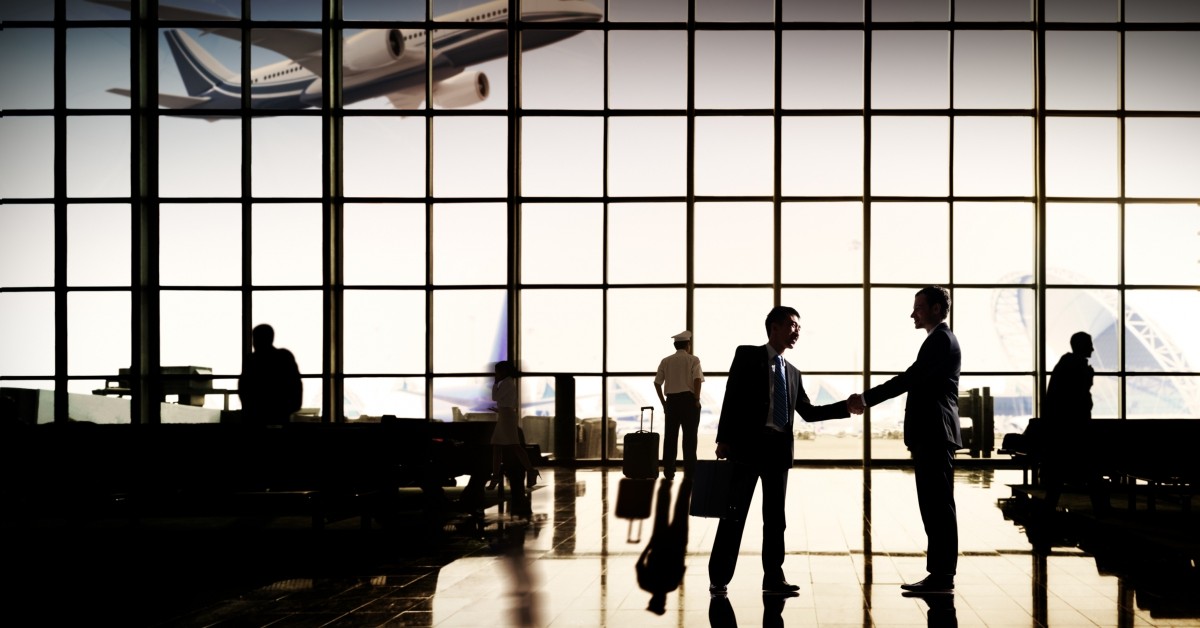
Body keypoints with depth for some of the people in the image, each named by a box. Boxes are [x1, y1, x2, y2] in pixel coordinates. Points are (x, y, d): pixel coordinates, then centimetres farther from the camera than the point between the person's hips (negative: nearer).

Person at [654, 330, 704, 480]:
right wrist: (697, 400, -7)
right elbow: (697, 380, -14)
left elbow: (657, 383, 6)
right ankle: (690, 471, 0)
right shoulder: (693, 360, -2)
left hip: (671, 400, 3)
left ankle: (668, 472, 8)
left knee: (670, 437, 7)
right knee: (689, 436, 1)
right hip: (688, 399, -3)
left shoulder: (666, 361, 7)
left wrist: (663, 402, 12)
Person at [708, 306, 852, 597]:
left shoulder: (792, 373, 20)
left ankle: (774, 578, 13)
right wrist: (724, 438, -13)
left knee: (775, 516, 8)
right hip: (748, 445, -6)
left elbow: (808, 412, 18)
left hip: (779, 449, 6)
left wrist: (847, 407, 8)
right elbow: (732, 397, -5)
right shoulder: (747, 355, 2)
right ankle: (719, 579, 4)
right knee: (734, 514, -2)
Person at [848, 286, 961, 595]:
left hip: (934, 435, -11)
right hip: (931, 435, 11)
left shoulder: (941, 340, -11)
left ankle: (942, 575, -7)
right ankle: (940, 573, 12)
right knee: (935, 507, 10)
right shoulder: (940, 340, 21)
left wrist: (867, 398, -19)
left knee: (939, 506, -8)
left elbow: (909, 379, -19)